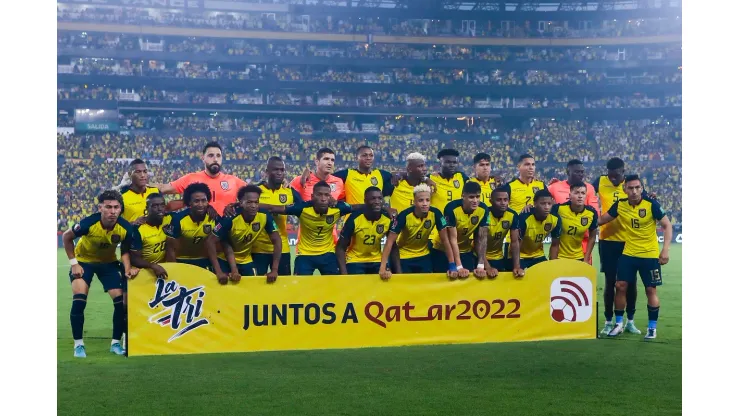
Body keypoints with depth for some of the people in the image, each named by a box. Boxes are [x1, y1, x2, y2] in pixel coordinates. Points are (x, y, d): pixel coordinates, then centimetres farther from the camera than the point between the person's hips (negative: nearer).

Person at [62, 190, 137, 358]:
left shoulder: (125, 228, -27)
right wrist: (74, 263, -15)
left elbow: (125, 251, -7)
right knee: (79, 300, -15)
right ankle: (78, 344, 0)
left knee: (121, 300, -6)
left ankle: (116, 342, 10)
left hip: (108, 262, 3)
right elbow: (66, 237, -13)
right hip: (83, 261, -2)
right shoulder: (88, 223, -33)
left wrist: (128, 268, -26)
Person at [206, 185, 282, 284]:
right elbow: (210, 241, -27)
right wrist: (218, 272, -32)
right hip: (224, 260, -3)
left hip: (245, 261, 3)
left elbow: (277, 241, -13)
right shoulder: (230, 218, -29)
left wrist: (274, 270, -22)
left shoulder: (265, 217, -21)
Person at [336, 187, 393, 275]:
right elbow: (341, 247, -13)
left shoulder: (388, 219, -13)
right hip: (355, 261, -3)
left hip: (377, 261, 3)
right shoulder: (354, 219, -20)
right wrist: (344, 272, -23)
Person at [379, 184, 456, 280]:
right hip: (404, 257, -2)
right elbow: (390, 241, -25)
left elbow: (445, 239, -14)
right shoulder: (404, 215, -27)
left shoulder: (435, 213, -21)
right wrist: (383, 268, -34)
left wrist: (452, 265, -21)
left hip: (424, 256, 2)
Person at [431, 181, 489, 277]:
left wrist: (480, 265, -25)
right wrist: (459, 267, -31)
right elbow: (452, 239, -27)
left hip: (466, 251, 3)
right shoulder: (452, 208, -29)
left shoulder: (483, 209, -18)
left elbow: (482, 238, -16)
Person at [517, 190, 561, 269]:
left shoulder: (555, 219, -18)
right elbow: (516, 246, -24)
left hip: (538, 255, 4)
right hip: (520, 255, -4)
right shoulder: (524, 218, -30)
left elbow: (555, 245, -3)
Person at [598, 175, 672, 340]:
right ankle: (619, 324, 16)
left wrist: (665, 250, -17)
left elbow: (667, 226, -10)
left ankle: (652, 327, 14)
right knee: (621, 286, 2)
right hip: (628, 253, 3)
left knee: (651, 290, 1)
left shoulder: (651, 204, -14)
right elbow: (601, 220, 8)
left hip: (649, 255, -3)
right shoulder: (620, 205, -5)